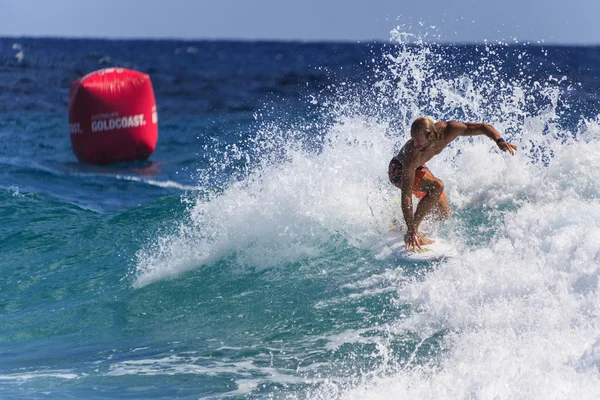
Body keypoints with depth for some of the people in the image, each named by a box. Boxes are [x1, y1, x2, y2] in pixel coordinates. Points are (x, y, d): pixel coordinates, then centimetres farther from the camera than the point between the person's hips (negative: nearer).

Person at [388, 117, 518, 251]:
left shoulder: (448, 130, -31)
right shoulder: (412, 155, -43)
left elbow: (483, 127, -20)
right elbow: (406, 194, -42)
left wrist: (499, 141, -40)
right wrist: (411, 230, -48)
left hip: (419, 168, 7)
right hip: (398, 170, -7)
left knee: (444, 215, 6)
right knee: (437, 186, -35)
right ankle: (411, 232, -25)